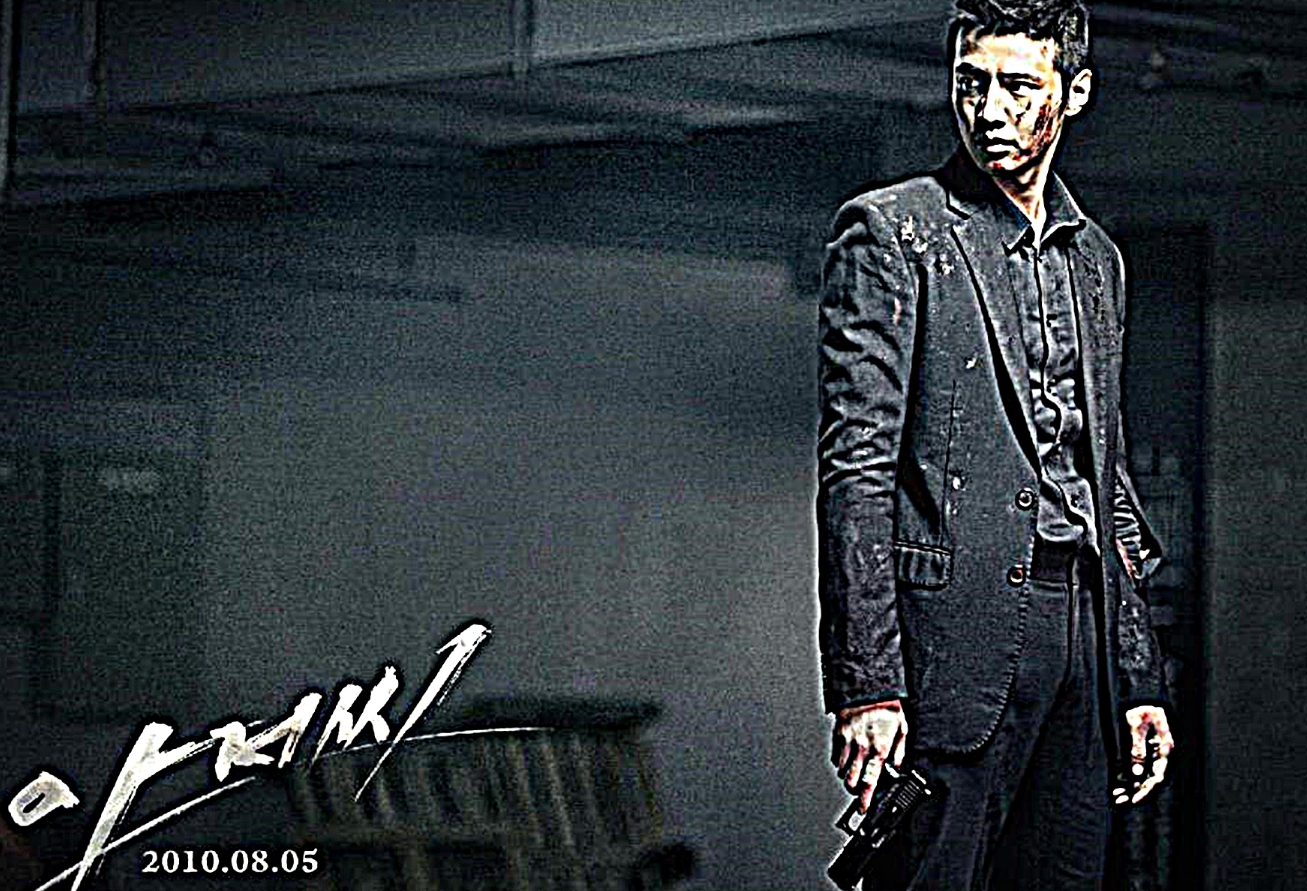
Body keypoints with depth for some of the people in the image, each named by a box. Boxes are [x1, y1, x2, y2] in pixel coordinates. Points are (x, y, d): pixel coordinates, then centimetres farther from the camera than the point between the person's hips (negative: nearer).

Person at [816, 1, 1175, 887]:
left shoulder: (1095, 259, 19)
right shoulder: (891, 232, -1)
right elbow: (854, 471, -8)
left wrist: (1141, 684, 16)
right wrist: (866, 684, -16)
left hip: (1081, 639, 6)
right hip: (957, 638, -6)